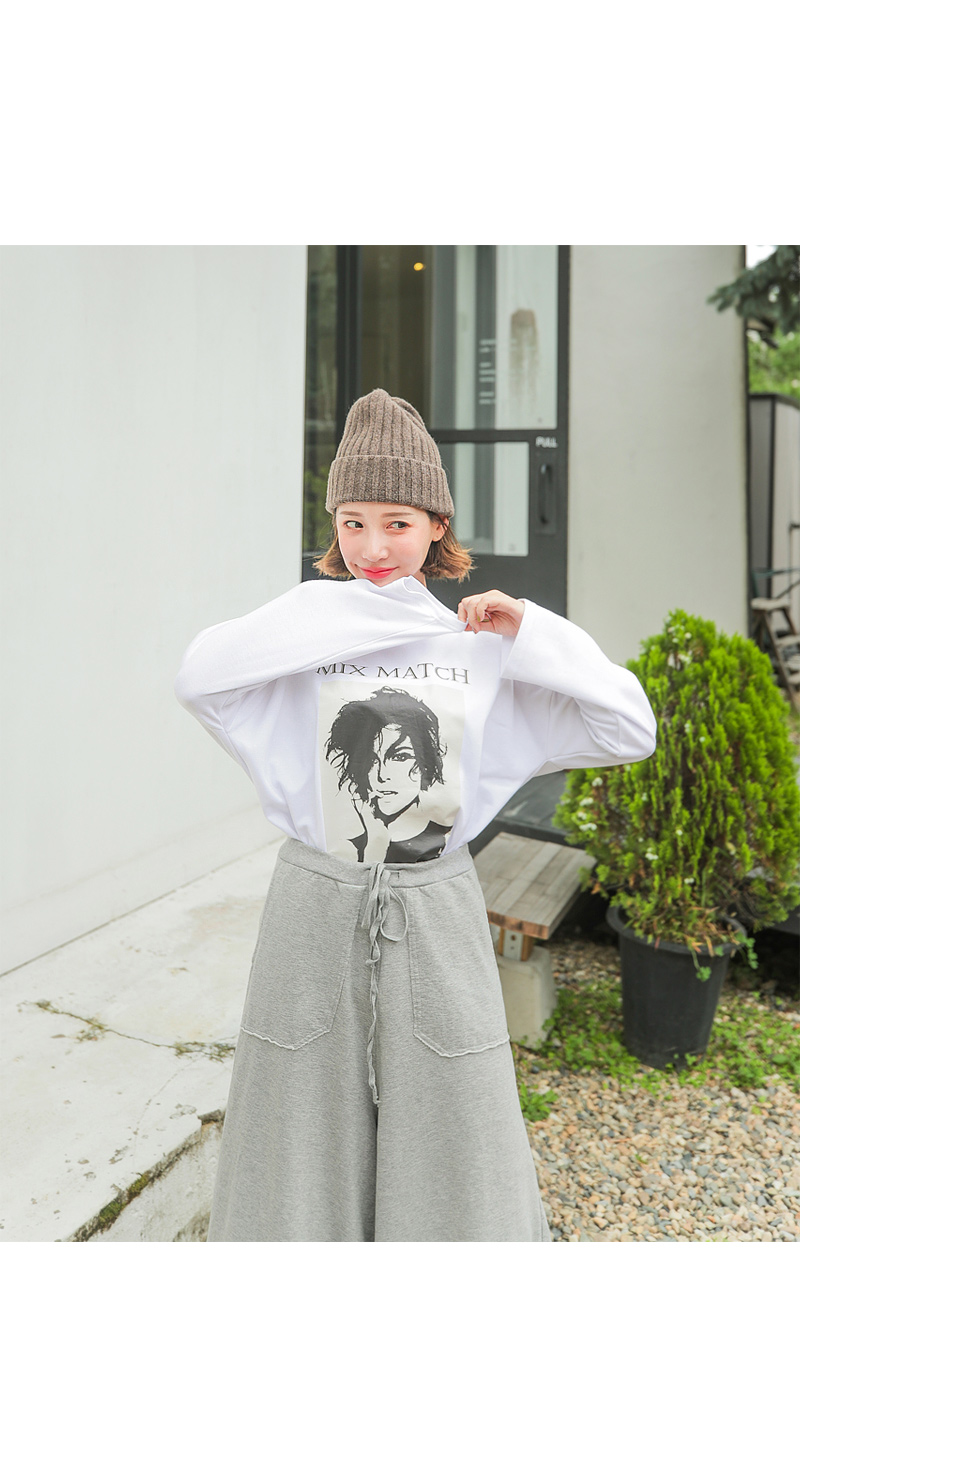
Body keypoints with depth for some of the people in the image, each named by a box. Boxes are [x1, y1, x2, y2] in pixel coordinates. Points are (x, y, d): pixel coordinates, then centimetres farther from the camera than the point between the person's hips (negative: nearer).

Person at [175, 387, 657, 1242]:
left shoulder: (482, 644, -1)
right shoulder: (305, 636, -4)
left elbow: (630, 731, -5)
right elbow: (201, 679, -26)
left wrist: (528, 634, -13)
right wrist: (346, 610, -22)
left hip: (436, 913, 1)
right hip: (317, 907, 0)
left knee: (450, 1149, 15)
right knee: (307, 1141, 16)